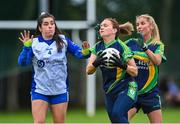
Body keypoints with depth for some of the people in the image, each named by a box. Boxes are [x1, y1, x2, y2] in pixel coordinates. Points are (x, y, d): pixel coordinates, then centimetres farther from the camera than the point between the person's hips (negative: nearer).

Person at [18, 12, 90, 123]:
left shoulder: (63, 41, -1)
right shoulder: (34, 43, -4)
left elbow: (78, 52, -6)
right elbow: (22, 62, -12)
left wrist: (85, 52, -29)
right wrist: (26, 47, -28)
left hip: (60, 90, 2)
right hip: (40, 90, -2)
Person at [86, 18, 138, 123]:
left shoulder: (121, 47, -10)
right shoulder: (97, 47, 5)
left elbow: (135, 72, -7)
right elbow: (88, 70, -3)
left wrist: (122, 65, -25)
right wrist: (96, 62, -23)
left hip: (126, 89, -6)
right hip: (109, 91, 6)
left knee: (117, 114, -26)